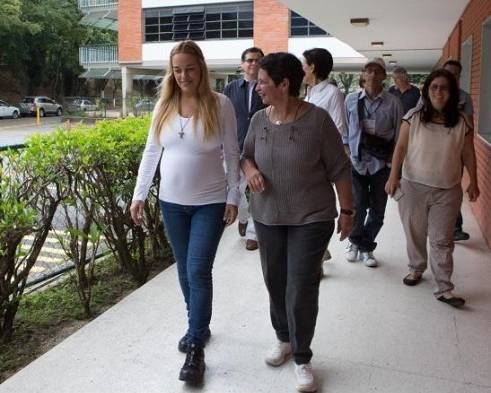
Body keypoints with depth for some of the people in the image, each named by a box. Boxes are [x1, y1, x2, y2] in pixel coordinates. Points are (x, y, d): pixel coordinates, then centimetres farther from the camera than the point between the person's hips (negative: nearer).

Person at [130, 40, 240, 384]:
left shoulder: (220, 104, -8)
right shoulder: (164, 105, 2)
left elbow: (232, 155, -5)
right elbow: (151, 153, 7)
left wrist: (233, 198, -8)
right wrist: (139, 194, 4)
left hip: (210, 203, -4)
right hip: (172, 202, 4)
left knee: (199, 271, -5)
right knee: (185, 270, 14)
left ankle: (196, 348, 5)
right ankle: (198, 326, 34)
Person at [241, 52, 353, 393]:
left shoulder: (318, 119, -13)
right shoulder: (259, 120, 0)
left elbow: (339, 169, -7)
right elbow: (245, 155, 14)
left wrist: (347, 211, -3)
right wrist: (250, 170, -9)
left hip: (311, 218, -4)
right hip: (267, 217, 5)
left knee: (301, 290, -2)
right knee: (275, 283, 15)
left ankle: (302, 358, 19)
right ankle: (283, 339, 40)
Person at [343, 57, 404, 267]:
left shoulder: (393, 103, -1)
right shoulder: (351, 100, 2)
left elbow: (399, 134, 4)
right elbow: (344, 129, 9)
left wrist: (392, 158, 0)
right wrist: (347, 151, 4)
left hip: (381, 163, 1)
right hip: (356, 161, 0)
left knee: (377, 210, 6)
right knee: (358, 206, -3)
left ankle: (365, 247, 27)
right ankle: (354, 241, 26)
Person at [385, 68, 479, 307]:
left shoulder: (462, 123, -1)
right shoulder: (413, 117, -5)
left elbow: (468, 155, 6)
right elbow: (401, 148, -4)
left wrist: (473, 182, 5)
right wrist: (393, 176, -11)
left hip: (447, 191, 0)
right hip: (413, 186, 0)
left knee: (442, 240, 2)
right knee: (415, 234, 14)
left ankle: (444, 289, 8)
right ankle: (416, 269, 37)